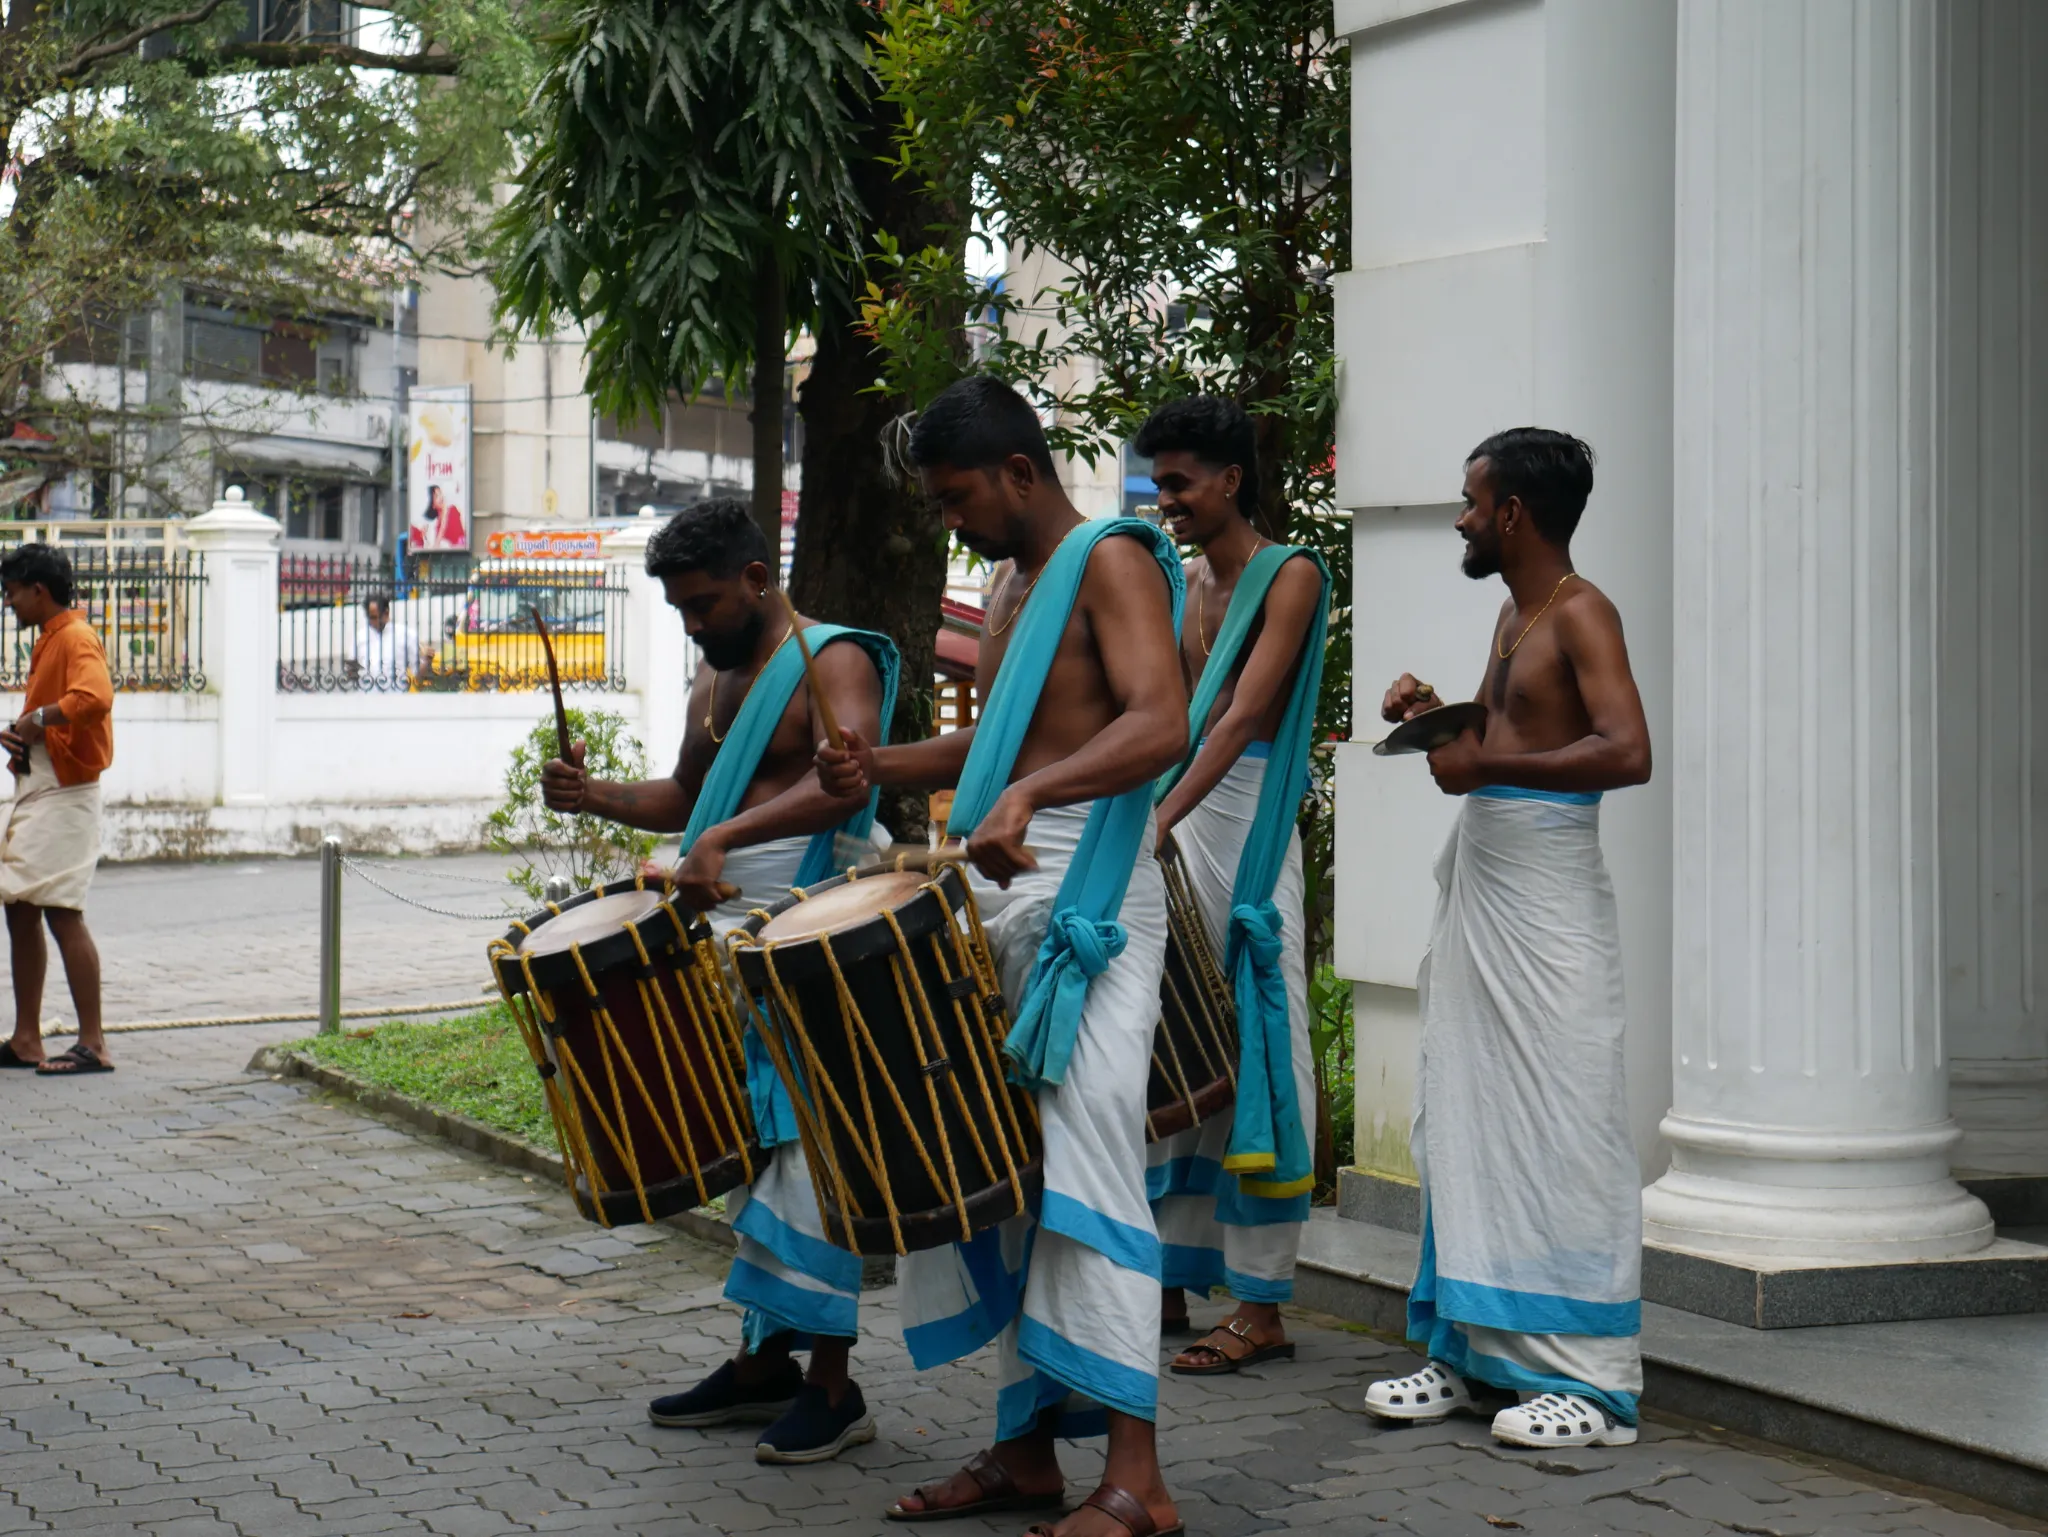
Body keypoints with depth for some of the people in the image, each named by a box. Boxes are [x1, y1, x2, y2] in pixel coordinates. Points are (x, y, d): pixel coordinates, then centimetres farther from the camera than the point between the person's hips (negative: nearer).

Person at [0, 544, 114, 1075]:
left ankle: (93, 1045, -8)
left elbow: (95, 698, -32)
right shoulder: (47, 642, 19)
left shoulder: (75, 638, -13)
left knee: (63, 913, -11)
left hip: (63, 797, -11)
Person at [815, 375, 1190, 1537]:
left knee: (1084, 1165, -15)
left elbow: (1161, 724, -23)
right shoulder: (1016, 581, 20)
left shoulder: (1112, 561, -8)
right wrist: (881, 767, 11)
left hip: (1087, 901, -9)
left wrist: (1029, 794, -38)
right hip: (1000, 896, 9)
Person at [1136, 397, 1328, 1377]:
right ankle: (1172, 1278, 16)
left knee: (1246, 1060, -5)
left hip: (1244, 829, -7)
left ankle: (1261, 1306, -1)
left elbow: (1244, 717, -18)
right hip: (1169, 830, 7)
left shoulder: (1290, 576, -7)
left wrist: (1161, 817, -29)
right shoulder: (1178, 586, 16)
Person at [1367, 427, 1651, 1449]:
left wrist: (1483, 765, -21)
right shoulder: (1512, 614, 17)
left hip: (1546, 895, -9)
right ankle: (1473, 1350, 16)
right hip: (1479, 883, 10)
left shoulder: (1580, 613, -11)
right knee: (1463, 1119, 9)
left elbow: (1627, 751, -24)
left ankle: (1589, 1383, -3)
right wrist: (1438, 716, 12)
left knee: (1561, 1130, -7)